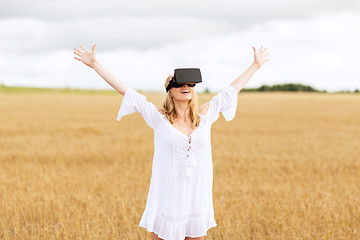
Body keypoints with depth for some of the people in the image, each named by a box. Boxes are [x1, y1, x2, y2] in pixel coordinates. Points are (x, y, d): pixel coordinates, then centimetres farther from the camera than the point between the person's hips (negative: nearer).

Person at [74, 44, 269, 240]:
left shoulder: (204, 115, 4)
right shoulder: (159, 117, -3)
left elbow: (232, 89, 15)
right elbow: (124, 90, -5)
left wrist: (256, 65, 24)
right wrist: (94, 64, -6)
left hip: (197, 199, 3)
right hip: (166, 199, -3)